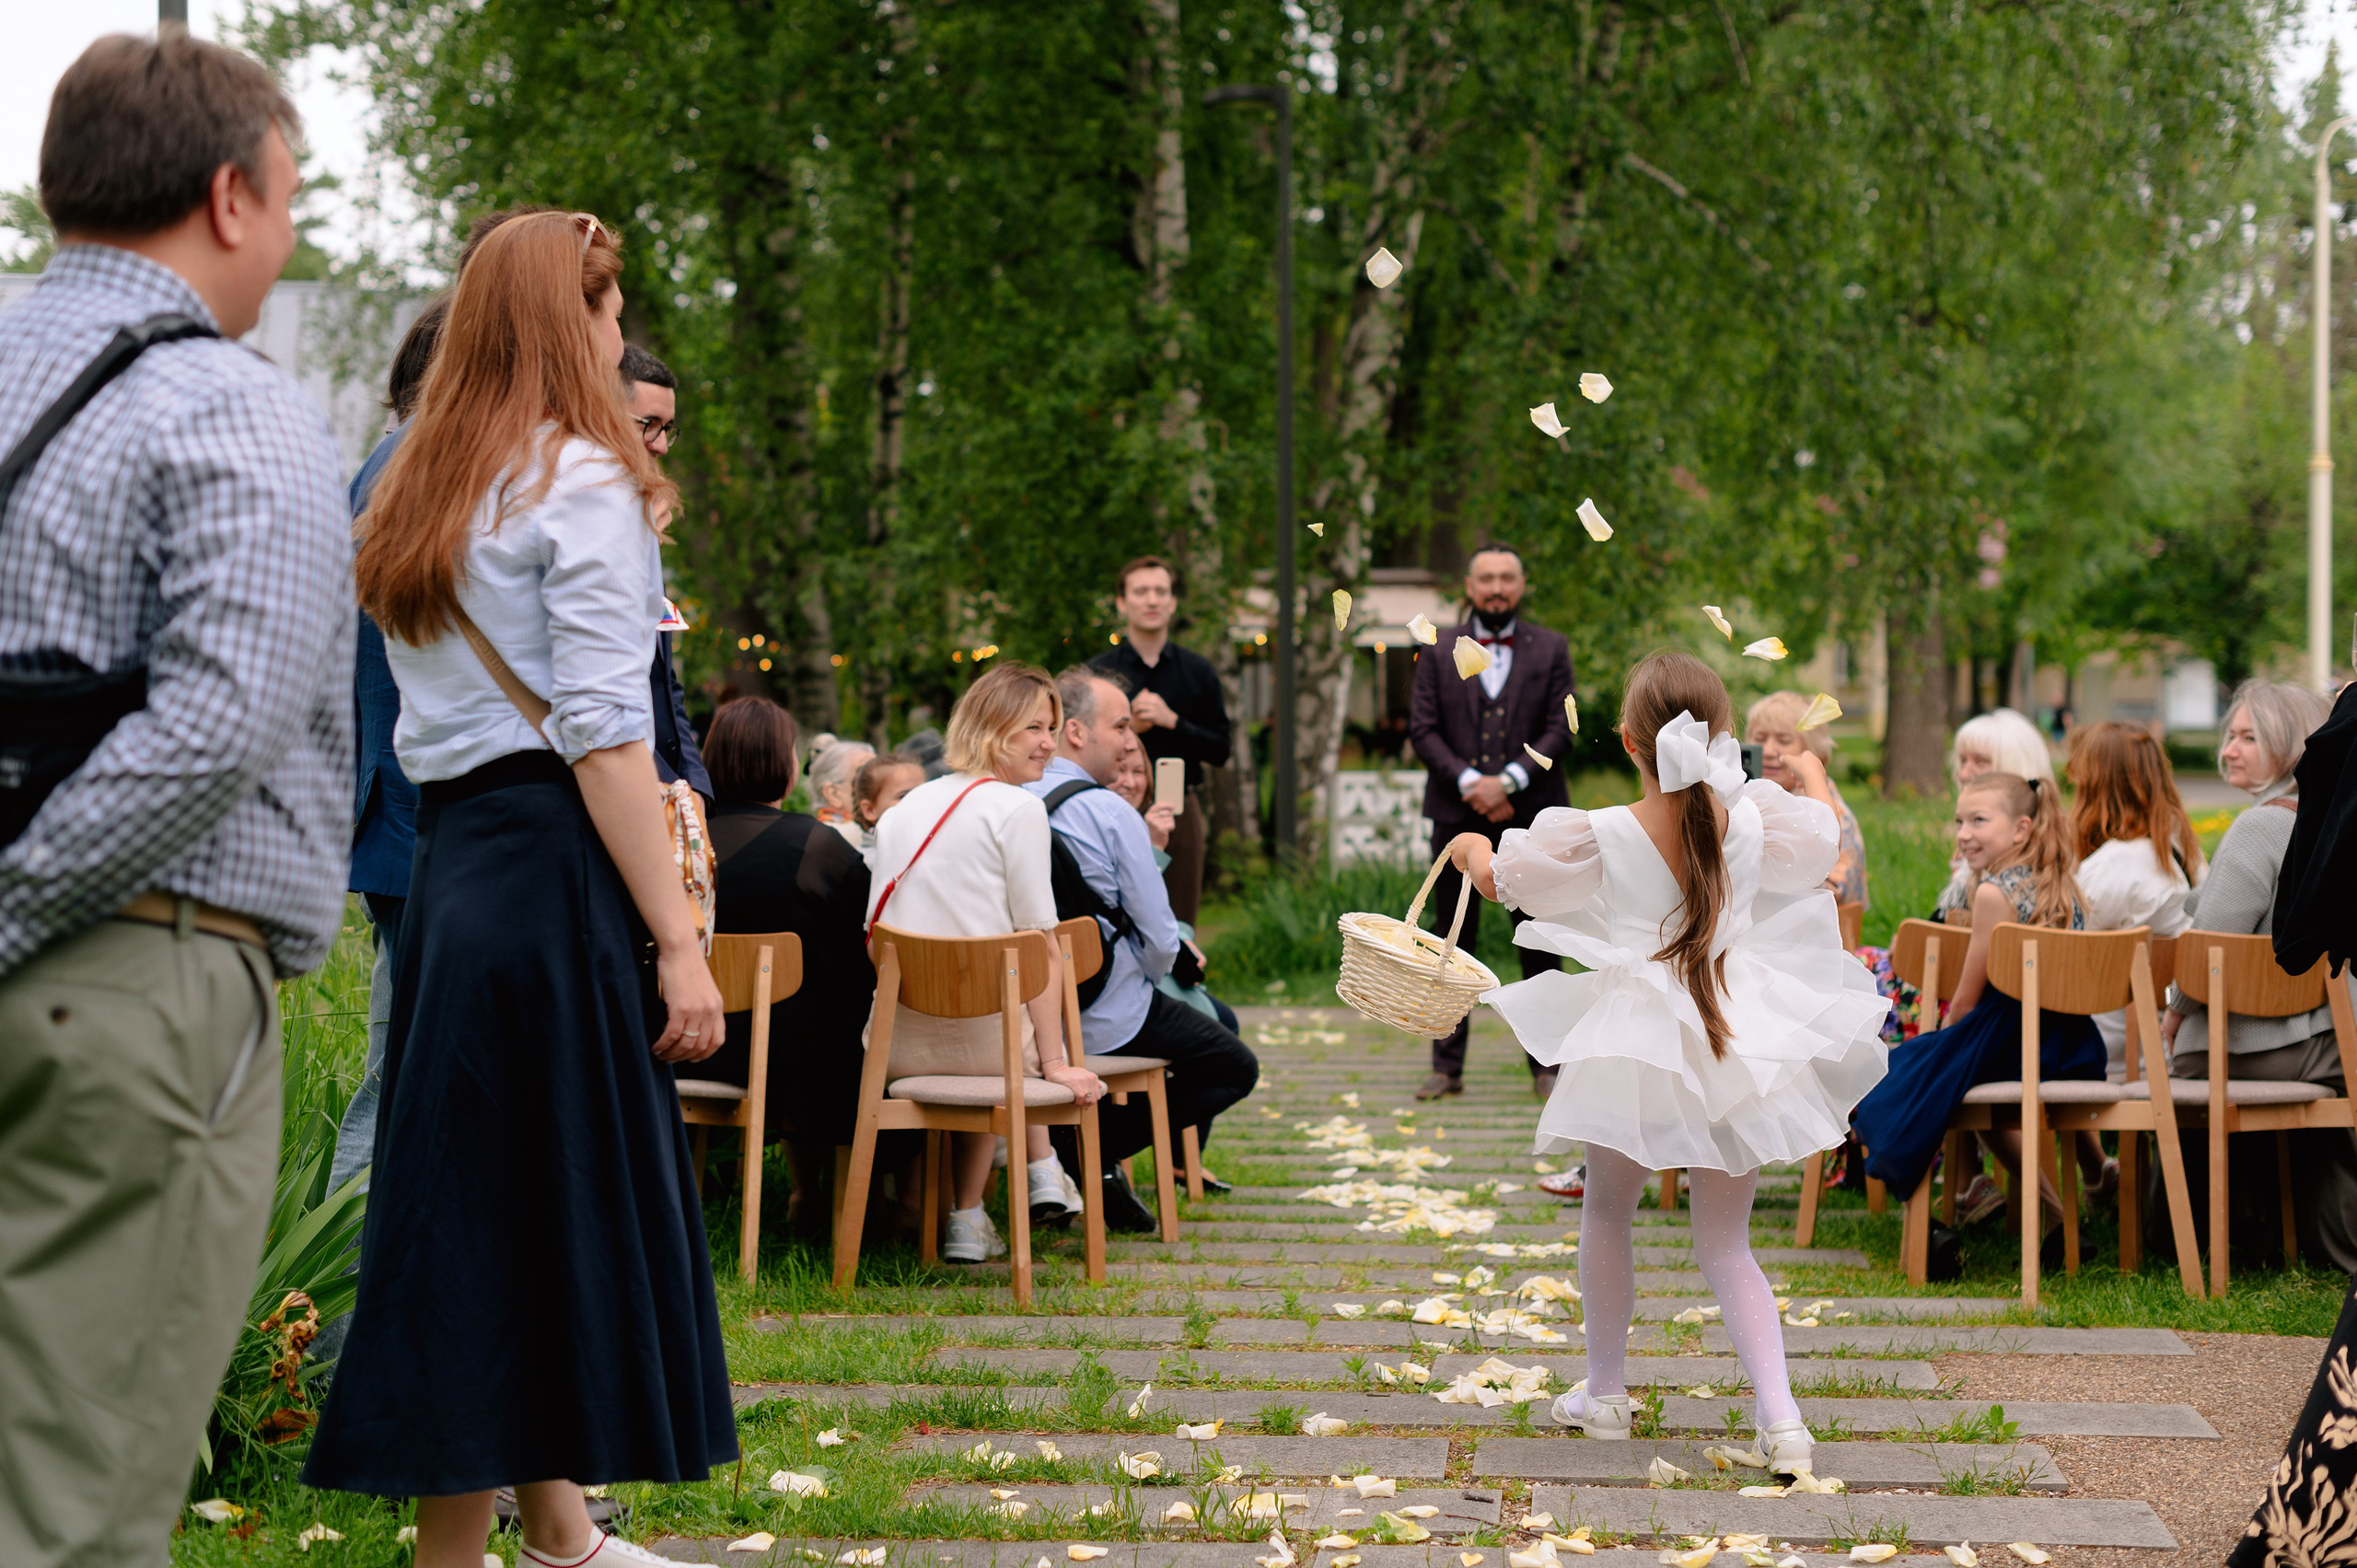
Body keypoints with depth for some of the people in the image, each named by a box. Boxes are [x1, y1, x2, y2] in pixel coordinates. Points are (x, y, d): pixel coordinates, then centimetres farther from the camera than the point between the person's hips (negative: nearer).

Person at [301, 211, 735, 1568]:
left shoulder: (421, 492, 16)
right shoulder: (583, 483, -8)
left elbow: (421, 725, 15)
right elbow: (601, 732, -15)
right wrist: (678, 940, -16)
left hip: (448, 859, 8)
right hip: (552, 863, -8)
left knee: (479, 1196, 12)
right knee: (555, 1199, -2)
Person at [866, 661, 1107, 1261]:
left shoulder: (902, 809, 15)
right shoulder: (1017, 808, -6)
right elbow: (1042, 945, -9)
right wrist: (1056, 1062, -8)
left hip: (894, 1044, 5)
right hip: (981, 1039, -5)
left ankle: (968, 1218, 29)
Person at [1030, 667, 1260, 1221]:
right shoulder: (1110, 813, -17)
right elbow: (1160, 941, -14)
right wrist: (1150, 971, 7)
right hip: (1110, 1020, -7)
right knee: (1236, 1068, 14)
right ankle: (1096, 1147, -2)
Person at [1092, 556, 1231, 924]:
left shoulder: (1198, 671, 9)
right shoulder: (1097, 672, 4)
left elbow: (1220, 751, 4)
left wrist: (1172, 721, -10)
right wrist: (1126, 727, -13)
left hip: (1180, 811, 2)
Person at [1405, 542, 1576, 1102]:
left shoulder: (1551, 650, 7)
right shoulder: (1439, 652, 9)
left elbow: (1560, 729, 0)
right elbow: (1422, 729, 2)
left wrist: (1509, 781, -13)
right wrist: (1469, 783, -12)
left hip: (1530, 812, -1)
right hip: (1458, 814, 1)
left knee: (1540, 941, 0)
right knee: (1452, 940, 3)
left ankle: (1547, 1066, 7)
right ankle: (1447, 1066, 8)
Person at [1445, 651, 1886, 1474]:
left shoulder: (1600, 836, -12)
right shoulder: (1754, 824, -7)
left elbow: (1505, 881, 4)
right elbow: (1825, 840, 15)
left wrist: (1472, 848, 27)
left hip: (1636, 1042, -2)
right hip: (1736, 1034, 2)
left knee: (1608, 1213, 22)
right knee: (1726, 1243, 10)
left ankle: (1606, 1392, 31)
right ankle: (1779, 1412, -6)